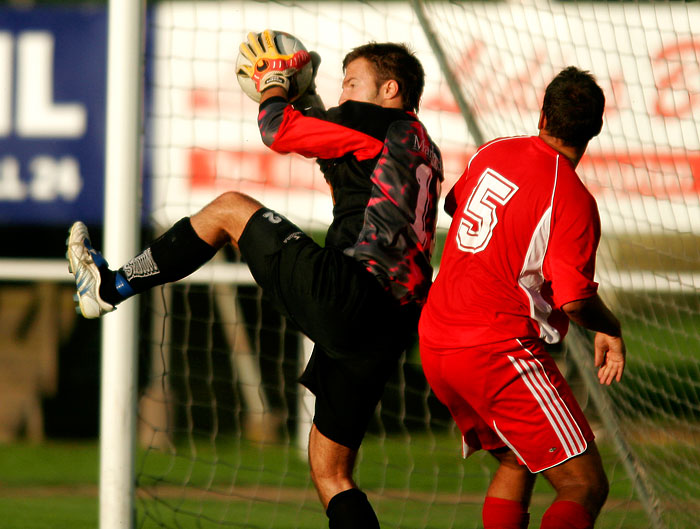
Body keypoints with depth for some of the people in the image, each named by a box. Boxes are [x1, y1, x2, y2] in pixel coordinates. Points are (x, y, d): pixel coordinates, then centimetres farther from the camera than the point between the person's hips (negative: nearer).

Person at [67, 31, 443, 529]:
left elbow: (277, 132, 0)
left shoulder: (380, 123, -1)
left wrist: (276, 81, 22)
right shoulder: (426, 152, 25)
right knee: (331, 472, 12)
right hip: (388, 329, 8)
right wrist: (307, 97, 40)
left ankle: (112, 285, 14)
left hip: (341, 292, -8)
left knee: (230, 208, 9)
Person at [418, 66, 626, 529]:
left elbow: (453, 202, 30)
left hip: (436, 342, 8)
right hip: (499, 350, -8)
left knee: (516, 464, 26)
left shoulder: (493, 154, 7)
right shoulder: (572, 199, -14)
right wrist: (611, 330, 2)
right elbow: (574, 301, -18)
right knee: (586, 486, -8)